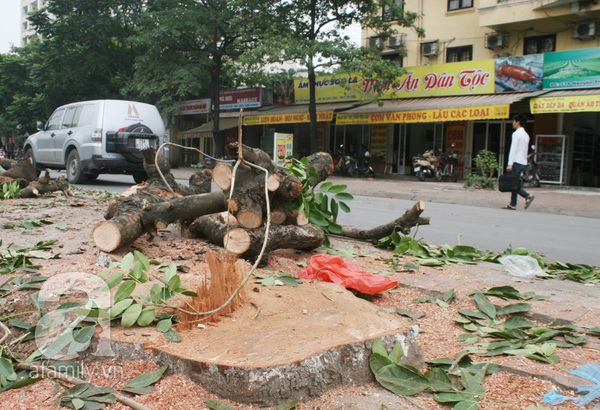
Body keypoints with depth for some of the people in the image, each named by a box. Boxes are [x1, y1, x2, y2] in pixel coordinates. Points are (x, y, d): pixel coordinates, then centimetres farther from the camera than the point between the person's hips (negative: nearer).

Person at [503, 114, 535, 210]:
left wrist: (510, 164, -18)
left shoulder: (516, 134, -10)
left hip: (516, 162, -9)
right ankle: (513, 204, 7)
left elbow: (513, 149, -16)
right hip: (523, 162, 9)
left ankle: (527, 196, -14)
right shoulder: (526, 135, 18)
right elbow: (525, 150, 18)